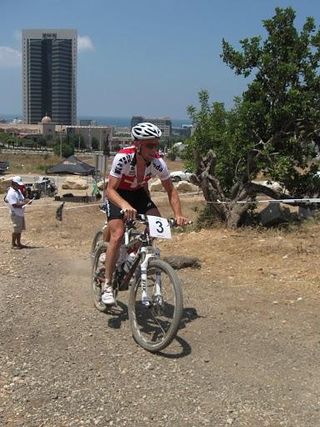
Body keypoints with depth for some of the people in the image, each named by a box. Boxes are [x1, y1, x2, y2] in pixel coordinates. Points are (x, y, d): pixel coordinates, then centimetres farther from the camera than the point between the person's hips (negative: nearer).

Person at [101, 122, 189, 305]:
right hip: (117, 194, -4)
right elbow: (110, 190, -36)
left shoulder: (158, 162, -23)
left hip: (139, 193, 4)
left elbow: (171, 190, -12)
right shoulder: (123, 158, -34)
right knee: (118, 234, -20)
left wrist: (178, 215, -27)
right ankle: (107, 286, -11)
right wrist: (125, 206, -55)